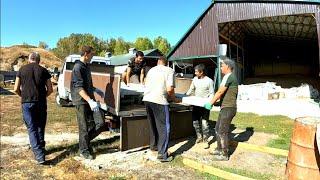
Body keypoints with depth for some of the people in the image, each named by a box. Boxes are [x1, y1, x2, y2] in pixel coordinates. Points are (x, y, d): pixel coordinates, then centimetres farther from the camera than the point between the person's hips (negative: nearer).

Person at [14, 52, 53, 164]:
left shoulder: (22, 70, 6)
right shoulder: (43, 70, 6)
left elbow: (16, 89, 4)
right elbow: (50, 90, 3)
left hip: (27, 103, -1)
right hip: (41, 102, 1)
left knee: (32, 129, 2)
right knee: (40, 127, 17)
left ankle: (39, 155, -6)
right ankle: (41, 149, 26)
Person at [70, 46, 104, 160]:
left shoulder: (86, 66, 14)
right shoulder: (78, 67, -15)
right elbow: (79, 88, -23)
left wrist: (96, 90, 28)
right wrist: (90, 101, -30)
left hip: (88, 100, 9)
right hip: (81, 101, -9)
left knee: (92, 126, 12)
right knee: (84, 127, 1)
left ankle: (86, 143, 31)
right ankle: (84, 151, 15)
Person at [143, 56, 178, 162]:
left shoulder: (151, 70, 20)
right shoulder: (169, 70, 3)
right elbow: (169, 89, -9)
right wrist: (173, 98, 9)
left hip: (147, 99, 6)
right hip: (159, 101, -6)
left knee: (152, 124, 22)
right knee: (164, 127, 1)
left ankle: (153, 145, 38)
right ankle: (162, 155, 1)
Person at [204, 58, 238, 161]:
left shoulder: (228, 77, -14)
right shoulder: (231, 77, 17)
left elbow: (220, 92, -16)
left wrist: (210, 103, -9)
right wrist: (213, 100, 21)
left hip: (228, 108, -10)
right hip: (226, 108, 10)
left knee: (222, 132, -3)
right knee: (217, 129, 17)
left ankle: (225, 155, 7)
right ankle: (219, 149, 29)